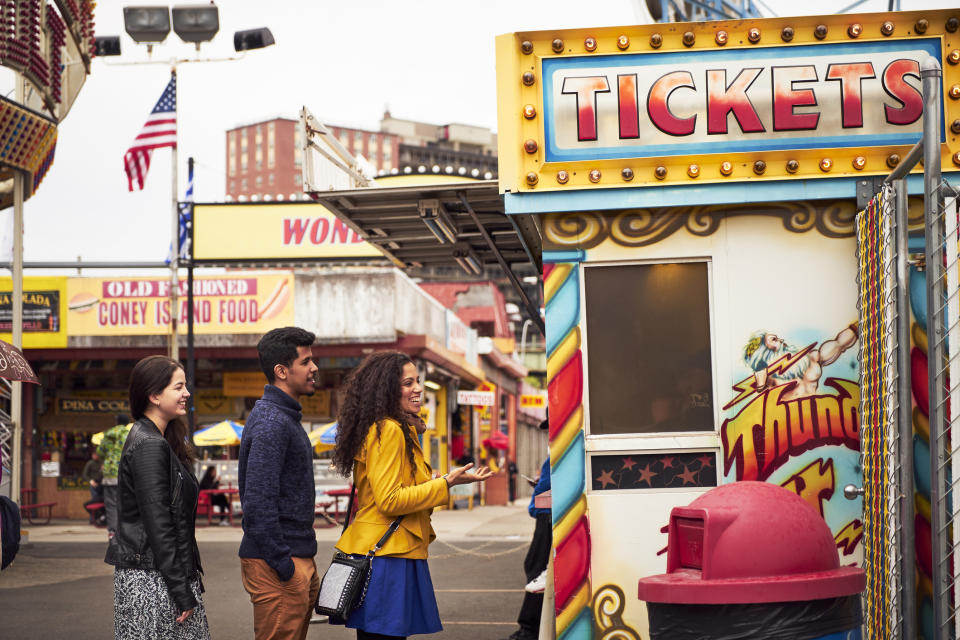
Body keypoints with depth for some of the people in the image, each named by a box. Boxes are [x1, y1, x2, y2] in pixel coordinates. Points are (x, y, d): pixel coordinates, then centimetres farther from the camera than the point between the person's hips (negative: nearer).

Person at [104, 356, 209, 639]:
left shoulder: (159, 441, 15)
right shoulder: (148, 446, -15)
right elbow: (158, 524, -19)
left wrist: (188, 582, 18)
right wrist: (182, 591, -18)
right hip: (152, 581, -9)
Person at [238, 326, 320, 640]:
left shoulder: (285, 417, 17)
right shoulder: (270, 421, -16)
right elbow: (258, 503, -23)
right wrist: (282, 565, -21)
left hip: (297, 559, 10)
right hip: (277, 566, -10)